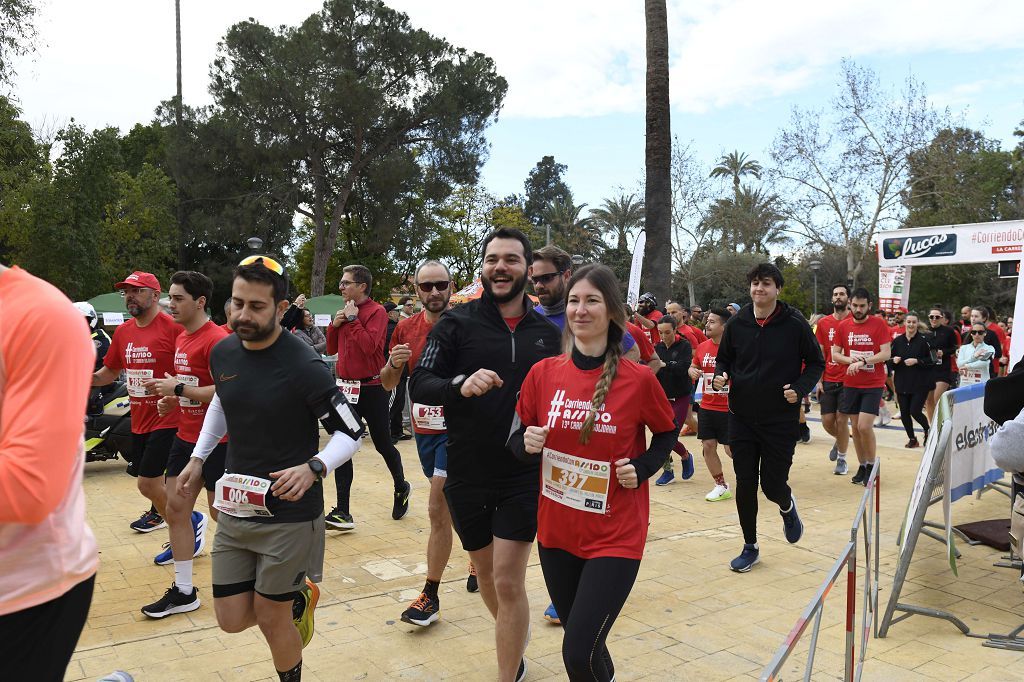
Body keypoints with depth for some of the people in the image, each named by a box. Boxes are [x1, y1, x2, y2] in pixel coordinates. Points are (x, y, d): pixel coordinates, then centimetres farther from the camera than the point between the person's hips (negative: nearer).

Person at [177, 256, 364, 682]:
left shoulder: (304, 366, -19)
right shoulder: (222, 353, 0)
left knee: (271, 618, 7)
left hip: (290, 515, -6)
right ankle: (298, 597, 38)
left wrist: (313, 468, -30)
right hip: (234, 510, 6)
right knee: (231, 620, 10)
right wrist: (198, 458, 16)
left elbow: (351, 433, -13)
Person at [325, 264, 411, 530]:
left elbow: (369, 346, -24)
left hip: (372, 389, -6)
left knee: (383, 445, 8)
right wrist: (335, 324, -1)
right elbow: (331, 349, 14)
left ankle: (401, 487, 36)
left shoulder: (376, 311, -10)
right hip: (346, 388, 6)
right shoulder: (346, 312, 11)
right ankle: (343, 513, 4)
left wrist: (353, 319, -18)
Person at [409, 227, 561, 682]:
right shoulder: (457, 323, -5)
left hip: (525, 477, -1)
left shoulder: (547, 333, 2)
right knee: (485, 573, 19)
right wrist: (461, 385, -32)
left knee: (508, 582, -3)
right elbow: (419, 385, -12)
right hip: (467, 475, 1)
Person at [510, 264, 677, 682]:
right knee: (582, 642, 19)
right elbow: (517, 438, 7)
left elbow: (667, 432, 7)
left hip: (616, 537, -3)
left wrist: (643, 468, -10)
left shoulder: (638, 379, -10)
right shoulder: (543, 373, -3)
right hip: (556, 532, 4)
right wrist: (528, 444, -15)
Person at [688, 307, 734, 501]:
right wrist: (692, 371, -2)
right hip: (707, 407, 6)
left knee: (732, 449, -2)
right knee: (708, 446, 6)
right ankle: (721, 486, 21)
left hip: (729, 408, -6)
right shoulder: (702, 347, 5)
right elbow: (693, 366, 20)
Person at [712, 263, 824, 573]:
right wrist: (721, 375, -9)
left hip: (781, 420, -2)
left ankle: (787, 507, 41)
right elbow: (723, 359, 13)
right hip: (741, 418, 2)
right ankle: (750, 547, 23)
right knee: (745, 484, 5)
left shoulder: (795, 324, -7)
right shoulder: (737, 323, 0)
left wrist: (800, 388, -15)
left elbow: (816, 363, 2)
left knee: (773, 484, 3)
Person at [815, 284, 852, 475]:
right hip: (828, 380, 3)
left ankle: (841, 458, 17)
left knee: (841, 420, 0)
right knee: (827, 420, 4)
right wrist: (819, 380, 2)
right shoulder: (823, 323, 5)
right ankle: (839, 441, 37)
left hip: (848, 380, -3)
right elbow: (820, 354, 7)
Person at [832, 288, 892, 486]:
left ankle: (871, 466, 8)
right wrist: (851, 360, -13)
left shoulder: (879, 324, -6)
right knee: (855, 427, 8)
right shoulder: (843, 326, 4)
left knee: (865, 426, -11)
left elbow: (886, 353, -11)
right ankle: (862, 466, 21)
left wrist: (863, 362, -21)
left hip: (873, 384, -4)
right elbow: (835, 354, 5)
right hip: (851, 383, 4)